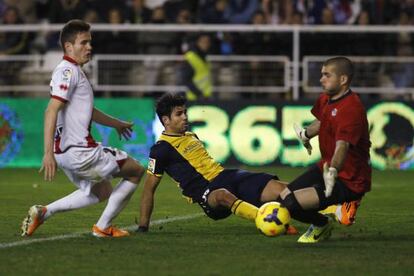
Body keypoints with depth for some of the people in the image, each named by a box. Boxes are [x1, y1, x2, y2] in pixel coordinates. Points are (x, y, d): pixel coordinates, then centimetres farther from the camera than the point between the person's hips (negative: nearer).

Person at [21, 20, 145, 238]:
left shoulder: (74, 71, 19)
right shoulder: (67, 71, -14)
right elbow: (51, 111, -24)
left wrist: (115, 123, 48)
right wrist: (48, 153, -32)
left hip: (66, 152, 10)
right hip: (79, 152, -10)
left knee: (101, 191, 26)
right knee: (136, 171, 4)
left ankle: (43, 212, 17)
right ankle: (103, 227, 7)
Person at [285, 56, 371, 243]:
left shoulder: (351, 108, -27)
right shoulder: (326, 99, 3)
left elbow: (342, 145, -42)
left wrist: (333, 170, -59)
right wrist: (306, 134, 48)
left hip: (349, 180, -9)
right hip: (325, 167, 9)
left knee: (291, 204, -20)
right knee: (282, 198, 5)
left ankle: (322, 224, 10)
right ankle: (320, 223, 26)